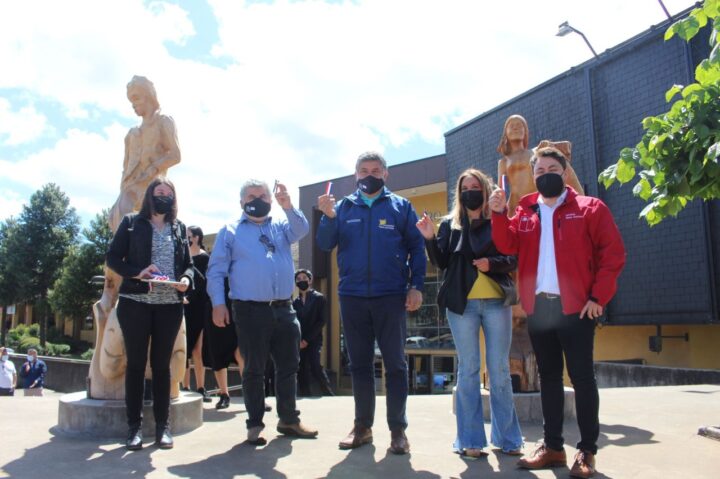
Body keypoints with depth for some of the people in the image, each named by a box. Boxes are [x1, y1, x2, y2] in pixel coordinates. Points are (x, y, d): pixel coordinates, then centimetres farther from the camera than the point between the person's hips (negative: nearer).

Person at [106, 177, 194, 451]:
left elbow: (188, 263, 13)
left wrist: (186, 279, -9)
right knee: (136, 363, 2)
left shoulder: (180, 228, 13)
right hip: (135, 302, -2)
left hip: (170, 305, 2)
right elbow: (113, 257, 1)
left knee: (162, 364, 6)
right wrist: (138, 273, -16)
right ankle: (134, 425, 10)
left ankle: (162, 425, 12)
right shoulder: (131, 223, 6)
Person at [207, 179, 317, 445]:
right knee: (254, 369, 3)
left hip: (284, 309, 4)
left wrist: (287, 206, -22)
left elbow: (301, 230, -6)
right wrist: (218, 303, -9)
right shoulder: (230, 231, 6)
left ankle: (288, 420, 23)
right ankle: (255, 424, 14)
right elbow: (216, 270, 1)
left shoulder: (281, 225, 15)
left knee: (288, 366, 10)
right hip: (250, 310, -4)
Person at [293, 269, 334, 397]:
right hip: (299, 343, 4)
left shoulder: (319, 298, 2)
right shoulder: (295, 302, 12)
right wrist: (297, 340, -6)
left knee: (315, 367, -18)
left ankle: (329, 395, -5)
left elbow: (322, 320, -5)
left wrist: (307, 340, -10)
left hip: (314, 341, -4)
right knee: (302, 375, 1)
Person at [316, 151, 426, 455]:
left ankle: (398, 429, 9)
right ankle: (362, 425, 19)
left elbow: (416, 247, 2)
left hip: (390, 296, -2)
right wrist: (328, 217, -14)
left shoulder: (401, 207, 6)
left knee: (395, 364, 2)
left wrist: (416, 286, -8)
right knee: (359, 363, 9)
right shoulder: (343, 207, 11)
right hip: (352, 296, 3)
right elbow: (325, 245, 3)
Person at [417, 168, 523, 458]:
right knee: (468, 370, 3)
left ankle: (507, 437, 13)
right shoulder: (449, 224, 11)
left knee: (499, 370, 4)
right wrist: (429, 238, -8)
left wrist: (492, 264, -13)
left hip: (497, 302, 0)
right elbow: (441, 263, 6)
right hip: (462, 304, 1)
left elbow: (515, 260, 4)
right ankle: (470, 439, 8)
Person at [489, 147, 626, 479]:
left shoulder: (590, 208, 2)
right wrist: (499, 215, -15)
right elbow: (508, 246, 0)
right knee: (549, 376, 11)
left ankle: (587, 451, 10)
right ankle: (552, 446, 20)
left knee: (581, 377, 1)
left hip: (575, 307, -4)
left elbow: (612, 254, -4)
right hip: (538, 307, 4)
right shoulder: (525, 213, 14)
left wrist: (598, 296, -11)